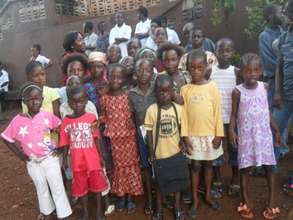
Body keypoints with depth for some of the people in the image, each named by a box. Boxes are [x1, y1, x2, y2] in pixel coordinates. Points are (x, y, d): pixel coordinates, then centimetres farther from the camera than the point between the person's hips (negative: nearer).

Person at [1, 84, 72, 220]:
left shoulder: (47, 116, -14)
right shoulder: (18, 120, -13)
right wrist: (19, 154, -4)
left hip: (50, 158, -2)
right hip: (32, 162, 2)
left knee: (57, 187, 8)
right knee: (41, 188, 22)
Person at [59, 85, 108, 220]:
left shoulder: (91, 118, -9)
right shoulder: (66, 121, -4)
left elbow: (96, 139, -2)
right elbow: (65, 143, 4)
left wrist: (100, 156, 1)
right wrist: (64, 159, 6)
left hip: (93, 159, -1)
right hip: (77, 162, 1)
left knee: (97, 185, 14)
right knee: (81, 187, 17)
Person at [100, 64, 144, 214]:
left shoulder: (128, 96, -3)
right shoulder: (104, 98, -2)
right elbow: (103, 117, 3)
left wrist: (132, 122, -15)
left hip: (128, 136, 0)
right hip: (113, 138, 1)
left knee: (130, 166, 8)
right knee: (118, 166, 12)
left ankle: (130, 198, 23)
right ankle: (121, 197, 28)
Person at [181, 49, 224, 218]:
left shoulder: (213, 87, -4)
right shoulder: (185, 90, -3)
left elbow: (217, 112, -4)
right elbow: (184, 114, -3)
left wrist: (219, 134, -6)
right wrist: (185, 135, -8)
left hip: (210, 134, 0)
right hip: (193, 135, 0)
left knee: (208, 164, 15)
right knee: (195, 166, 9)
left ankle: (208, 196, 33)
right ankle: (195, 199, 24)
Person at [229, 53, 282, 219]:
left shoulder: (264, 87, 1)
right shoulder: (238, 91, -8)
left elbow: (267, 110, 10)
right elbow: (234, 114, -4)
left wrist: (276, 130, 13)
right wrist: (232, 130, -18)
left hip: (264, 134, 3)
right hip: (246, 135, -2)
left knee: (270, 166, 7)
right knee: (245, 167, 7)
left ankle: (272, 201, 23)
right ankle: (246, 201, 22)